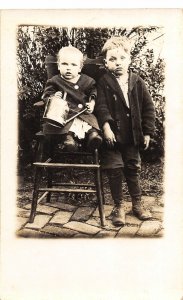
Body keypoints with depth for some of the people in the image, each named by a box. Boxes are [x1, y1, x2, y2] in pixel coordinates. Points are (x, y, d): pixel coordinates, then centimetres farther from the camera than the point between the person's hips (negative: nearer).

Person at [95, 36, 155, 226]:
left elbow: (148, 107, 5)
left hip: (132, 137, 3)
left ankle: (137, 204, 28)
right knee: (115, 170, 2)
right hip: (112, 135, -2)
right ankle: (118, 206, 17)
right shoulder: (103, 83, -5)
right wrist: (106, 126, -28)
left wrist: (147, 132, 1)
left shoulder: (137, 82, 3)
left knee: (133, 169, 13)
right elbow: (101, 106, -14)